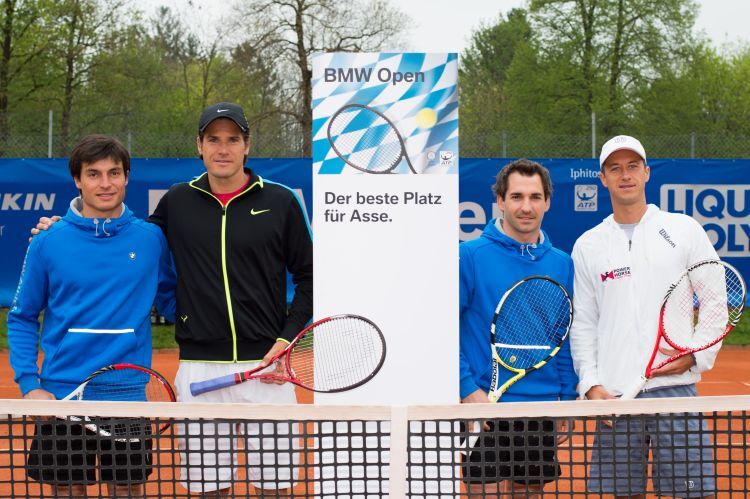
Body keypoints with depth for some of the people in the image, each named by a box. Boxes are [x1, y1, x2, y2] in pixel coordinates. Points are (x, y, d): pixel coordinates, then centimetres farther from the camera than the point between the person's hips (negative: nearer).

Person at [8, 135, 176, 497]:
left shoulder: (150, 239, 1)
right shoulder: (48, 242, -1)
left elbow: (170, 303, 9)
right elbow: (22, 318, 4)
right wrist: (28, 384, -6)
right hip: (61, 395, 0)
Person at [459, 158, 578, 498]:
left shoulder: (562, 264, 8)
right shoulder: (469, 256, -5)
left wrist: (567, 402, 7)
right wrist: (468, 389, -14)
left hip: (542, 412, 4)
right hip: (486, 408, -4)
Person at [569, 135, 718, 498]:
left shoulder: (685, 230, 6)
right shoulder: (587, 246, 11)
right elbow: (582, 322, 10)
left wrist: (697, 355, -7)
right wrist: (590, 384, 0)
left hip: (675, 387, -1)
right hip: (612, 395, 2)